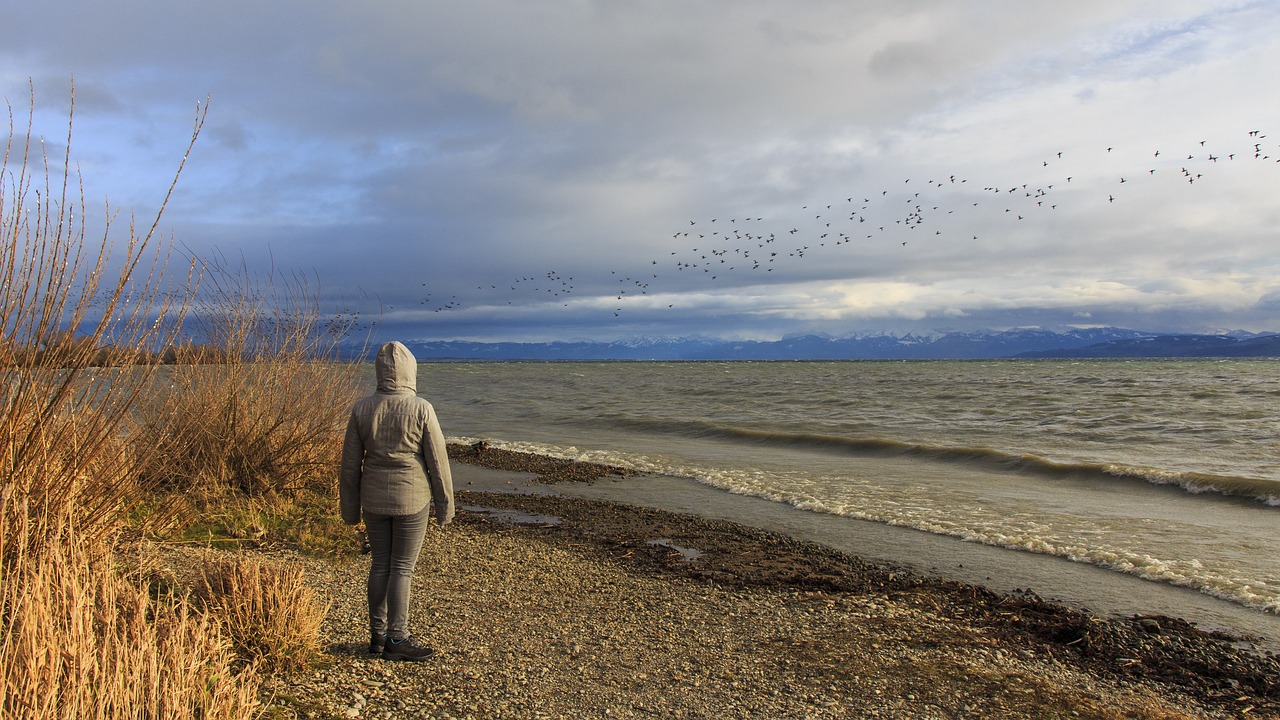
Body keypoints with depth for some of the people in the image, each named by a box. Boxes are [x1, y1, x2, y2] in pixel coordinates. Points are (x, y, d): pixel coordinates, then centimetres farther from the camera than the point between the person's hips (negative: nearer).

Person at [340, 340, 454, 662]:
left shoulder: (362, 408, -3)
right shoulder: (421, 409, -13)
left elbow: (350, 463, 2)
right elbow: (438, 461, -8)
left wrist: (350, 508, 12)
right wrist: (444, 506, 2)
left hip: (374, 499, 4)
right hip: (411, 499, -4)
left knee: (379, 565, 14)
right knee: (402, 568, 4)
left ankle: (377, 635, 23)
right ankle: (396, 639, 10)